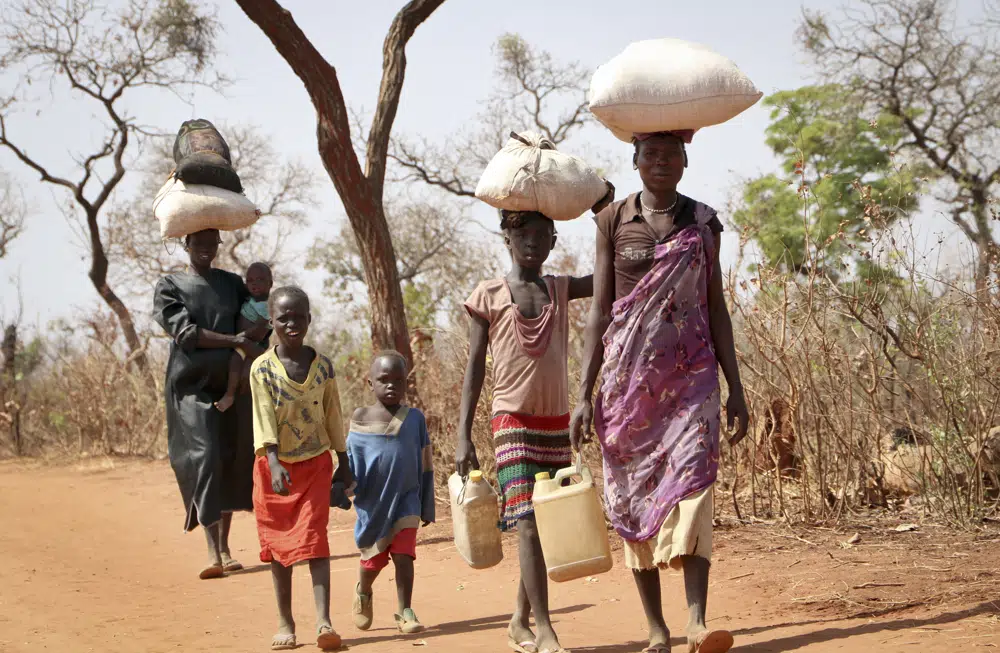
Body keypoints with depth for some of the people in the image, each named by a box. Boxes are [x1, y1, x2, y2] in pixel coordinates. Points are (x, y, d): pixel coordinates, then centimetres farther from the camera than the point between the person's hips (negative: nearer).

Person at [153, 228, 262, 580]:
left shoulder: (232, 283, 15)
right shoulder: (170, 287, 3)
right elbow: (185, 332, -9)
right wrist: (235, 342, -14)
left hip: (231, 384, 4)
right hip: (192, 386, -4)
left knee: (231, 463, 4)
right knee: (204, 460, -15)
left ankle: (225, 547, 15)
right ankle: (213, 553, -18)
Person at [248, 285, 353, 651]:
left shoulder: (322, 366, 0)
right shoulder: (262, 369, -7)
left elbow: (333, 416, 8)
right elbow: (264, 418, -15)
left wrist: (343, 462, 11)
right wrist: (274, 463, -26)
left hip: (315, 463, 0)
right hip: (275, 466, 0)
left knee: (314, 540, -9)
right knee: (279, 545, 7)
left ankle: (324, 621, -15)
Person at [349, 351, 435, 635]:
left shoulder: (414, 419, -2)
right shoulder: (360, 419, -3)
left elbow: (425, 466, 4)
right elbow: (350, 462, 1)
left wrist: (427, 506, 6)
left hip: (405, 500, 0)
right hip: (372, 503, 0)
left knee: (404, 556, -9)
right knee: (372, 558, 14)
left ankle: (405, 612, 2)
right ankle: (363, 594, 43)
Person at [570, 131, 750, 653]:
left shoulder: (702, 223, 8)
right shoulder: (614, 221, 4)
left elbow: (716, 308, 11)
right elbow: (599, 310, 3)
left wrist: (735, 388, 7)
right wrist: (585, 393, -3)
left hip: (691, 374, 0)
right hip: (629, 375, 0)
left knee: (691, 478, -17)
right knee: (633, 496, 0)